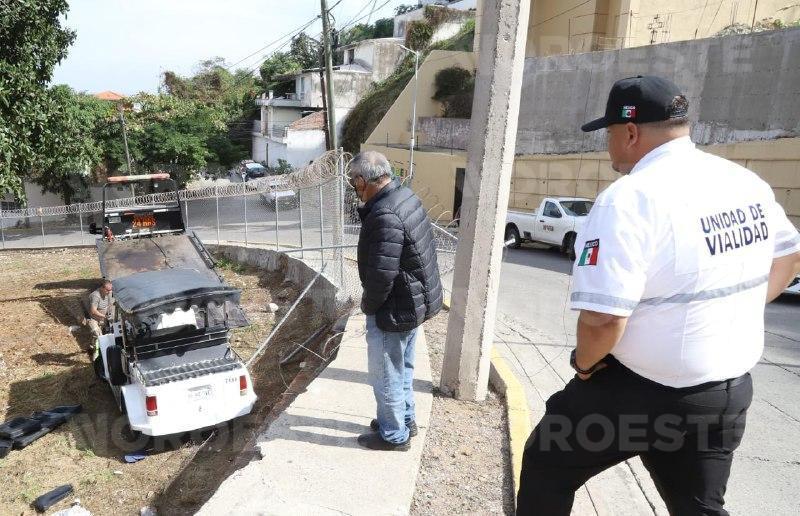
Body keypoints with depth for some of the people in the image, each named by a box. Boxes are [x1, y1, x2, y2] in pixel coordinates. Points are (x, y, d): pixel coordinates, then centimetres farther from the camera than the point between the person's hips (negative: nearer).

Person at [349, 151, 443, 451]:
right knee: (402, 367, 25)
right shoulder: (405, 197, 3)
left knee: (386, 374, 8)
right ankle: (405, 419, 42)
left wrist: (368, 305, -12)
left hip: (395, 308, -10)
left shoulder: (385, 215, -28)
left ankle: (393, 436, 26)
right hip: (416, 300, 10)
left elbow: (381, 274, -28)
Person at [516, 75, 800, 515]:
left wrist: (585, 363, -11)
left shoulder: (629, 198, -25)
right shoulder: (750, 184, 3)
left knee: (546, 468, 17)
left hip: (640, 393, -7)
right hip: (730, 391, 7)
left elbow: (602, 319, -31)